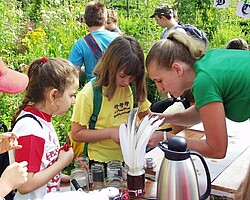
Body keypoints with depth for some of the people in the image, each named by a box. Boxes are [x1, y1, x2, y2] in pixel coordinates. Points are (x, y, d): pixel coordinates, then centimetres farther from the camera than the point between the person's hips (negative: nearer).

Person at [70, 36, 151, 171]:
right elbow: (76, 134, -14)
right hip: (101, 161, -4)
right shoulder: (89, 94, -18)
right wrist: (110, 132, -23)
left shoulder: (133, 88, -5)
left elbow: (146, 115, 8)